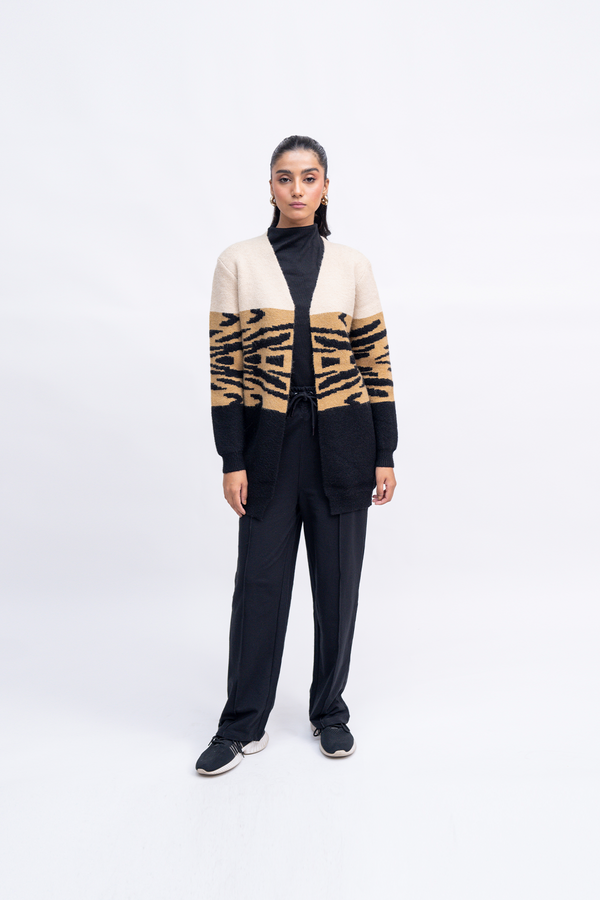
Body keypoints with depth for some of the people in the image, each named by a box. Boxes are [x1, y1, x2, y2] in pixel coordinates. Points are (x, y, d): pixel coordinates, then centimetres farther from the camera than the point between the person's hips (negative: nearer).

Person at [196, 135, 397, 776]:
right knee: (260, 579, 3)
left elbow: (376, 361, 5)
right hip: (270, 442, -1)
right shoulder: (238, 263, 1)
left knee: (338, 579, 8)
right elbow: (225, 366, -1)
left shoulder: (352, 266, 5)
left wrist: (385, 456, 1)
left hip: (342, 445, 1)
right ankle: (244, 725, 20)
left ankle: (329, 710, 28)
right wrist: (232, 462, -6)